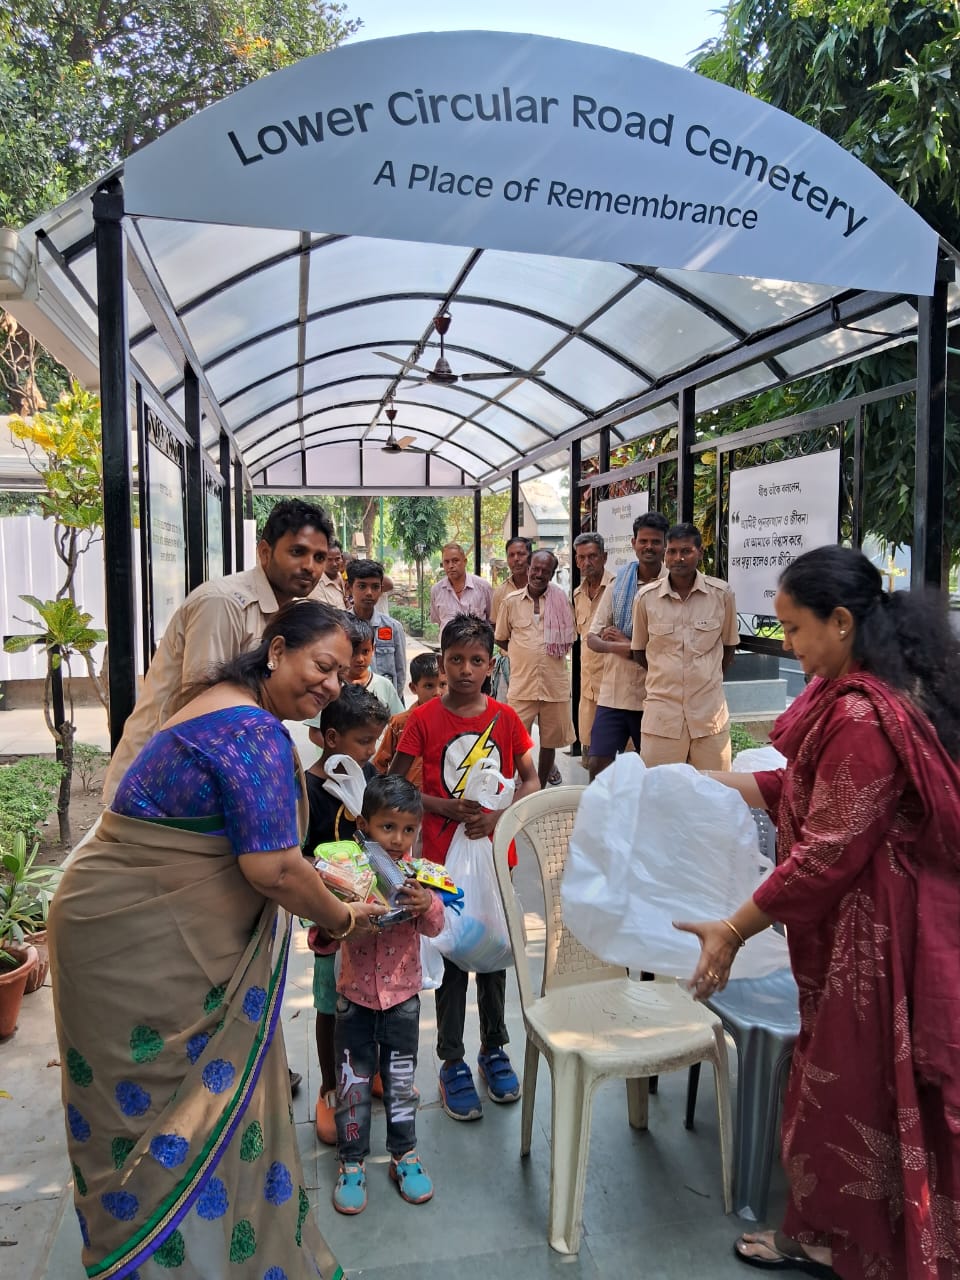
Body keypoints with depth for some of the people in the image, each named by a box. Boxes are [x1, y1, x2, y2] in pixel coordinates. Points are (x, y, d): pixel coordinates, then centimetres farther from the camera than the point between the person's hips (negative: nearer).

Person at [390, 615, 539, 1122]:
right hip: (444, 857, -2)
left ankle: (493, 1050, 36)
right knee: (452, 959, 9)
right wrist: (446, 807, -18)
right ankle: (452, 1064, 25)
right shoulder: (424, 719, -9)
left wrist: (498, 815, -14)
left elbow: (531, 782, 3)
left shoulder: (505, 717, -2)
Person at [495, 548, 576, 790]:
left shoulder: (561, 601, 2)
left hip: (555, 684, 1)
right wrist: (523, 654, 3)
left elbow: (569, 640, 12)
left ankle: (541, 788, 27)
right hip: (521, 684, -1)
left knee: (549, 741, 11)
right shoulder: (511, 601, 2)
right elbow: (501, 639, 12)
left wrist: (549, 655, 2)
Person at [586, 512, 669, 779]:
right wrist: (616, 646, -17)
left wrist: (631, 645, -12)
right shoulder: (618, 584, 7)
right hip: (612, 693, 3)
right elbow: (592, 638, 5)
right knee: (598, 764, 1)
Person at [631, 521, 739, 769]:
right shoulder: (646, 597, -2)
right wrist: (667, 677, 9)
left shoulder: (721, 594, -2)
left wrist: (707, 679, 11)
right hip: (662, 712, 0)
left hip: (710, 711, 0)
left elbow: (729, 645, 11)